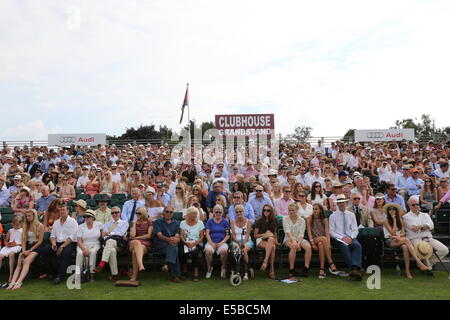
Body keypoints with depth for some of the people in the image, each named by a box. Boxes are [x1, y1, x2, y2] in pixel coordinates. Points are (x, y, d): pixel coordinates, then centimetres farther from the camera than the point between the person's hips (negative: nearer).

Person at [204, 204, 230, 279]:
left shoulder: (225, 221, 10)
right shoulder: (210, 221, 10)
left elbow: (228, 234, 6)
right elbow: (207, 233, 4)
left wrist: (222, 242, -10)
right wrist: (211, 243, -10)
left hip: (222, 242, 0)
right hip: (211, 242, 1)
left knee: (224, 250, -34)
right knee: (208, 251, -32)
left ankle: (224, 267, -8)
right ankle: (209, 268, -9)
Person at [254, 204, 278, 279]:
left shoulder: (274, 220, 11)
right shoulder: (259, 221, 0)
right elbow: (255, 235, 2)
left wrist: (275, 239, 4)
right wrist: (264, 234, -13)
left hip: (271, 240, 3)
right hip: (260, 240, -2)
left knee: (271, 239, -37)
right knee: (272, 247, -35)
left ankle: (265, 261, -39)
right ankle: (272, 269, -36)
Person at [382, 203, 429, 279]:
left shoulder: (400, 220, 16)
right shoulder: (386, 221, 2)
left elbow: (403, 233, 7)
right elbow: (393, 232, -10)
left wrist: (399, 236, -17)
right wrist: (394, 220, -7)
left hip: (399, 240, 4)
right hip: (390, 241, -4)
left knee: (405, 247, -35)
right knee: (406, 239, -35)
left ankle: (408, 271, -37)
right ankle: (419, 262, -43)